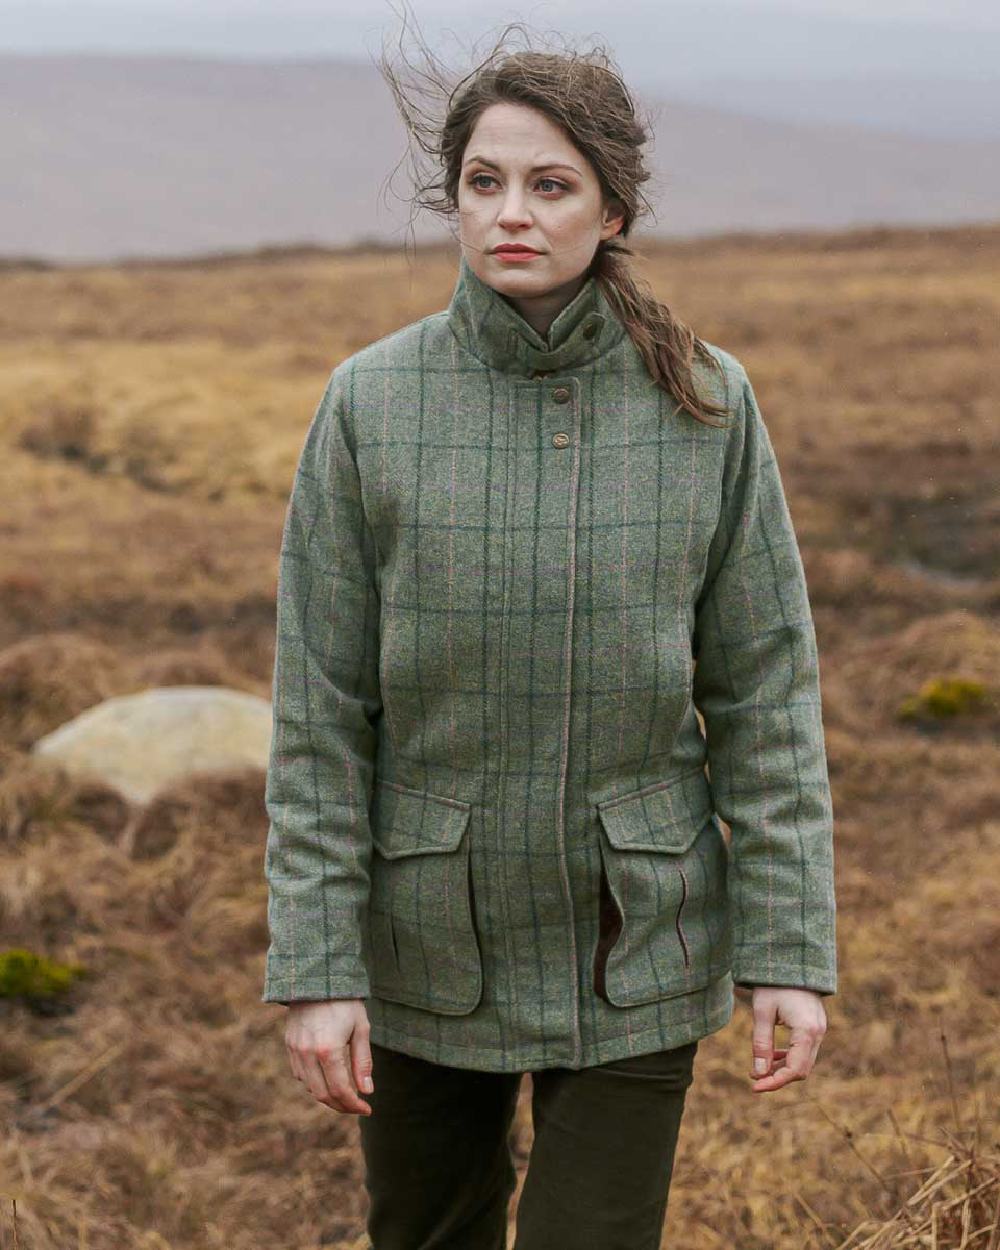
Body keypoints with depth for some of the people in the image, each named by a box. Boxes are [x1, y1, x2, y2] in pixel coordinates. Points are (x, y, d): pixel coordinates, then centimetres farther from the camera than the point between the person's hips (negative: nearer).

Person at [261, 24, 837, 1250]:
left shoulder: (706, 405, -9)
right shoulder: (371, 403, -10)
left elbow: (766, 692, -5)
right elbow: (318, 713, -7)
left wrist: (792, 951, -8)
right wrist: (313, 967, -9)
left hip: (637, 952, -1)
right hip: (431, 942, 1)